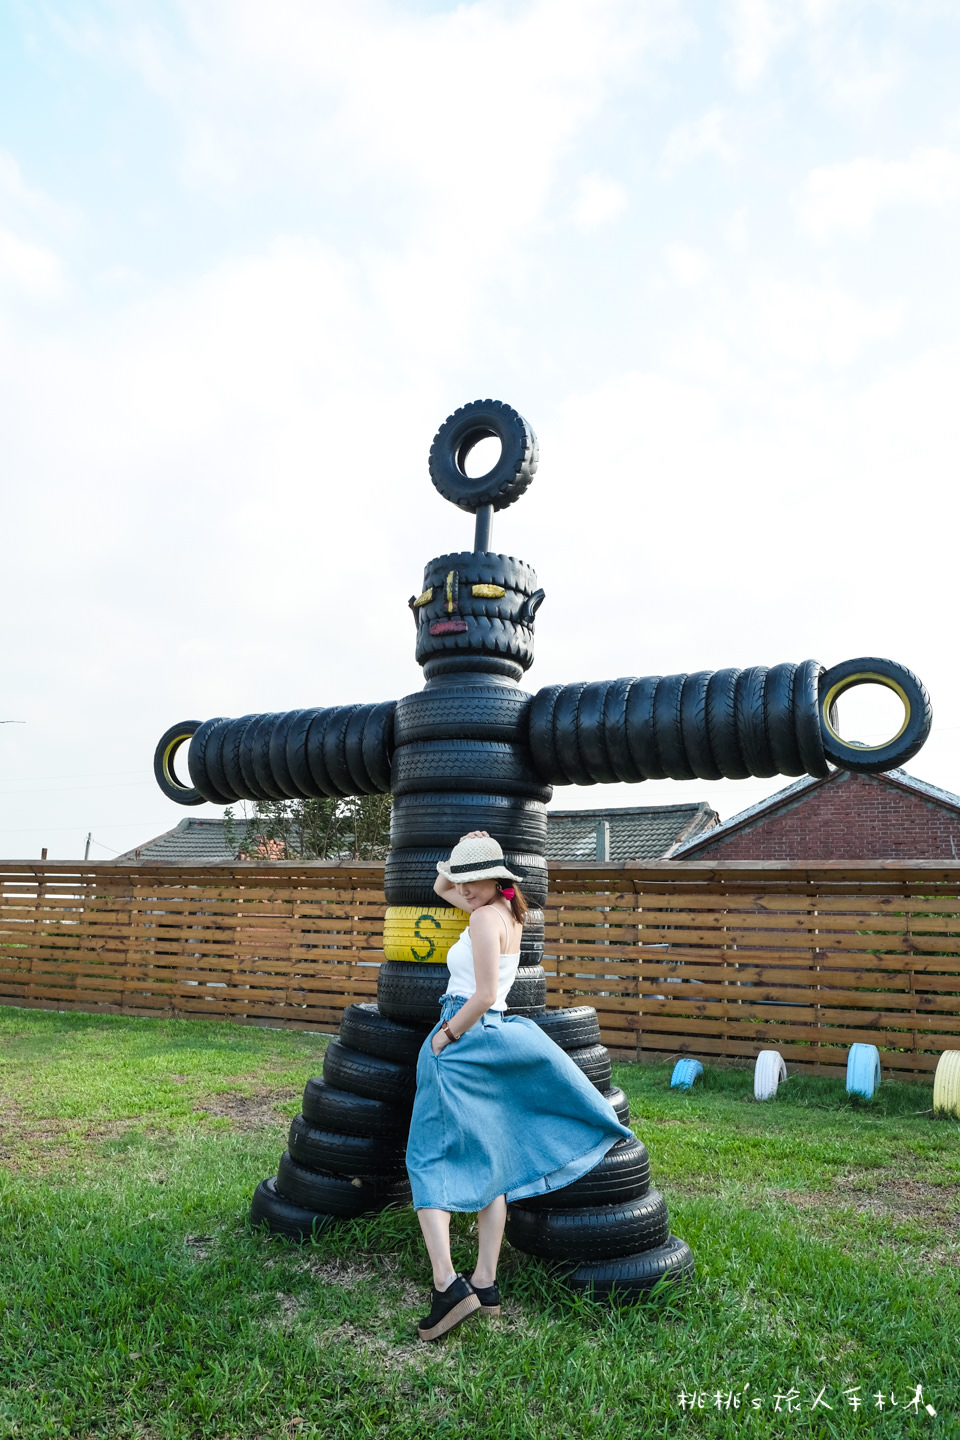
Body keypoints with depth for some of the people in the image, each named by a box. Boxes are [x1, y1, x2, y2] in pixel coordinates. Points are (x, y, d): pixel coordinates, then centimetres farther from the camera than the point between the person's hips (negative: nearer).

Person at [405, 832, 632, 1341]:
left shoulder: (485, 918, -14)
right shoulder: (507, 911, 12)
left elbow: (483, 995, -22)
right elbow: (440, 888, 25)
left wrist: (445, 1035, -11)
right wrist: (472, 850, 11)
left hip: (464, 1038, -9)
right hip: (497, 1038, 9)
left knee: (427, 1159, -2)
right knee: (488, 1160, 10)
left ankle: (447, 1283, -11)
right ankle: (485, 1283, 14)